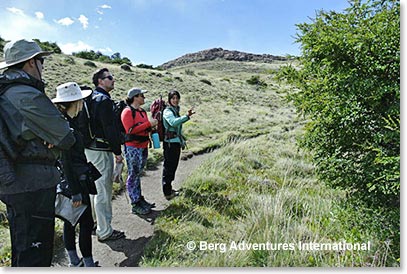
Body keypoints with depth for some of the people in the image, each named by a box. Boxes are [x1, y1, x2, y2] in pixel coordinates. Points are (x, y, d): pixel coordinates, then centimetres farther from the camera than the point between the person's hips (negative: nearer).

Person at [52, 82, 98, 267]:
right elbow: (65, 161, -21)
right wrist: (75, 192, -19)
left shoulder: (68, 121, 8)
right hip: (74, 182, -10)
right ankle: (88, 263, 16)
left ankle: (74, 261, 33)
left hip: (72, 181, 10)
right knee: (86, 222, 2)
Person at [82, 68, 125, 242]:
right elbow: (110, 128, -20)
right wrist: (117, 152, -15)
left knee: (95, 188, 20)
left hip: (90, 148, 11)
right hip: (101, 151, -11)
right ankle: (105, 232, 7)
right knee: (103, 190, -3)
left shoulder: (91, 98, 16)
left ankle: (93, 224, 35)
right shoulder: (104, 100, -15)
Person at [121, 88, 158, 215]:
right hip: (133, 148, -8)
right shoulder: (127, 112, -11)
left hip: (143, 147, 9)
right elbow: (130, 130, -20)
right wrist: (148, 124, -20)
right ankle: (135, 204, 6)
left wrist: (152, 125, 7)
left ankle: (140, 199, 25)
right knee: (133, 175, -1)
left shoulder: (143, 111, 16)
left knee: (138, 174, 16)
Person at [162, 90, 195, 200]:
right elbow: (173, 122, -34)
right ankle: (167, 193, 5)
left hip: (176, 142, 9)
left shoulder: (176, 110, 16)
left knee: (173, 166, 16)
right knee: (169, 167, -3)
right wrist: (187, 116, -42)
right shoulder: (167, 111, -12)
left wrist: (182, 141, 29)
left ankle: (168, 189, 30)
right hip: (170, 142, -9)